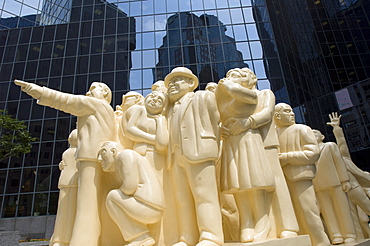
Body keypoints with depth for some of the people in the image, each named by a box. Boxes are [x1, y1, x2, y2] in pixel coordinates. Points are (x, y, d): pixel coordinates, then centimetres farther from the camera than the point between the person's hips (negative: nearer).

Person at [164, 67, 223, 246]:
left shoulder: (203, 97, 14)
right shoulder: (171, 108, 27)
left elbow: (214, 124, 5)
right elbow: (169, 135, 20)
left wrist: (211, 150, -2)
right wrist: (171, 154, 6)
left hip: (198, 153, -5)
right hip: (176, 157, 6)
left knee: (204, 195, -9)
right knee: (182, 199, 2)